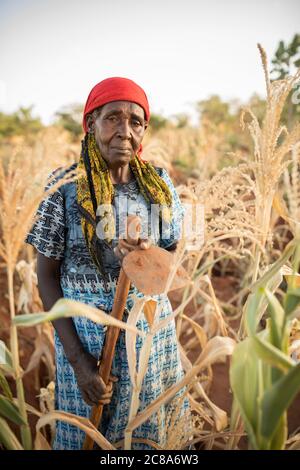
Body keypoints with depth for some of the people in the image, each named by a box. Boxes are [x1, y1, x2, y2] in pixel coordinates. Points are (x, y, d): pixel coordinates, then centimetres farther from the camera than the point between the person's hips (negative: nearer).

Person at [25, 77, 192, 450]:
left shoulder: (159, 183, -3)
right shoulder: (66, 186, -11)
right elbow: (46, 274, -7)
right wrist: (78, 358, -13)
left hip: (152, 327, 2)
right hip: (84, 330, -2)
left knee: (150, 433, 19)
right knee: (85, 436, 17)